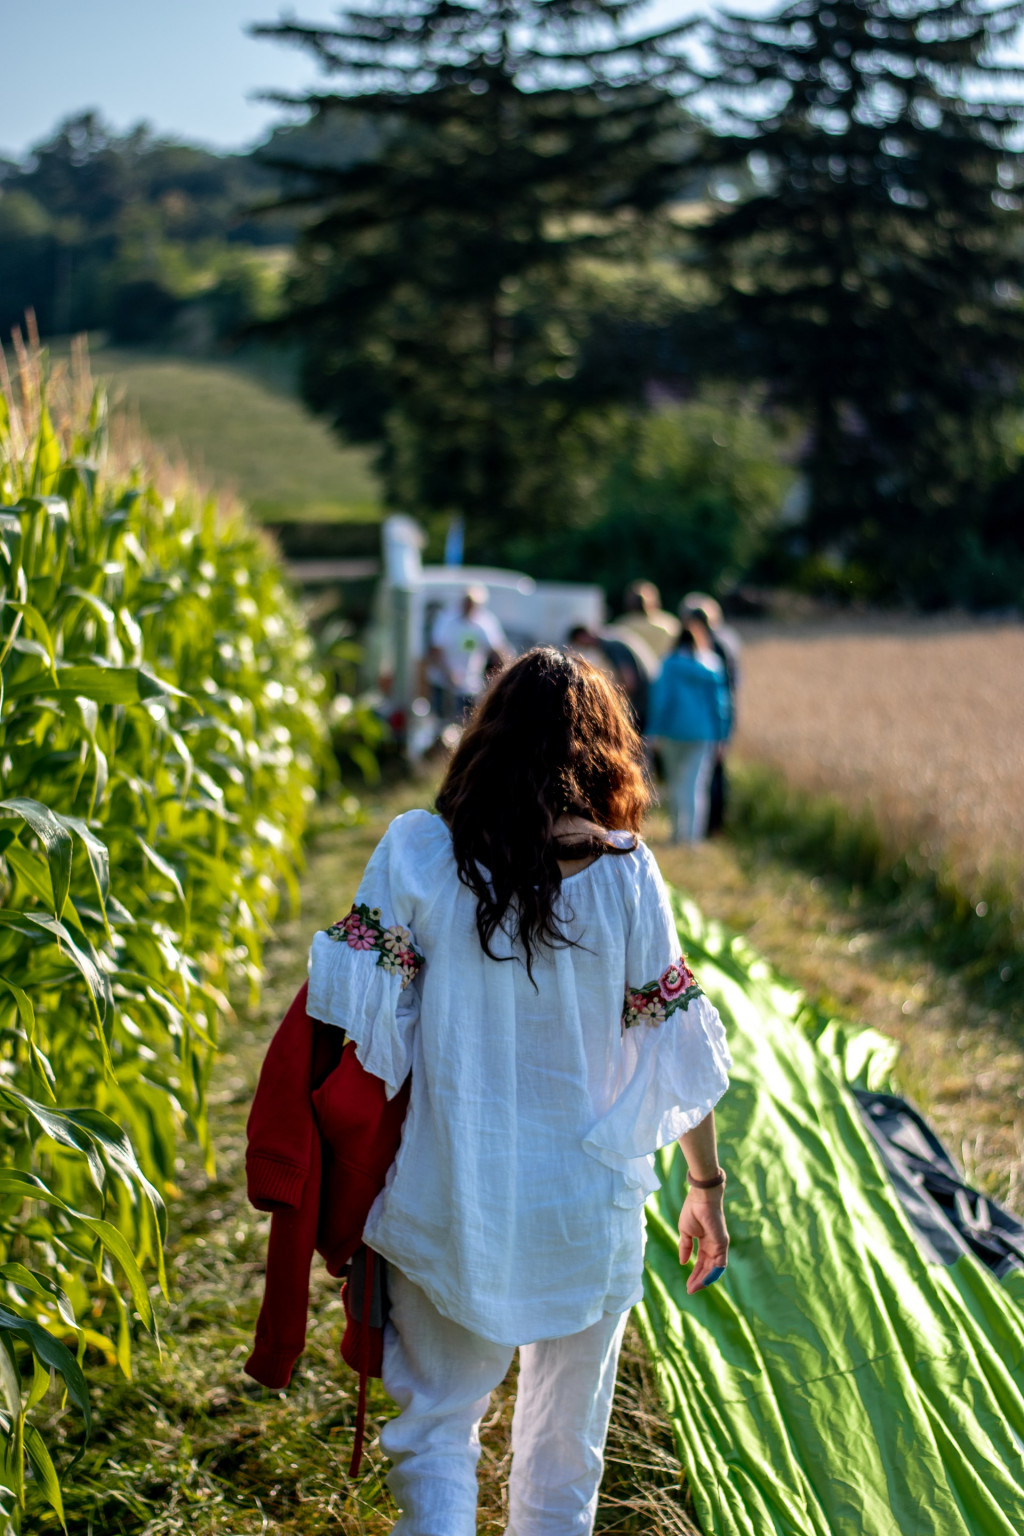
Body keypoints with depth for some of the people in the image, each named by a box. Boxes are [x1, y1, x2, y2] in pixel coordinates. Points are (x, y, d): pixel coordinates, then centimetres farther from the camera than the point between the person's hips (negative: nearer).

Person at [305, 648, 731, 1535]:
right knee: (565, 1447, 20)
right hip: (586, 1211, 1)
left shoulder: (417, 853, -8)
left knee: (436, 1428, 16)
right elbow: (674, 1039, -3)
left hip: (449, 1205, -1)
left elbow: (358, 1027, -10)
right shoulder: (624, 873, -7)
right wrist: (706, 1184, 10)